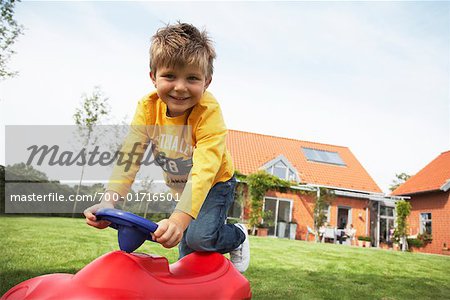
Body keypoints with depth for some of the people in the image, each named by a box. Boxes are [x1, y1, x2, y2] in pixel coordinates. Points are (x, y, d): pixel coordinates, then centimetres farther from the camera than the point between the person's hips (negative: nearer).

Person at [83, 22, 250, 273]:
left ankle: (238, 236, 8)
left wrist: (179, 218, -56)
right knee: (184, 243, 12)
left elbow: (204, 169, -43)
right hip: (179, 186, 5)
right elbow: (130, 154, -26)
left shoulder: (208, 112, -34)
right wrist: (109, 199, -41)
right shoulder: (148, 107, -20)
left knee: (200, 236, -23)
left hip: (214, 184, -4)